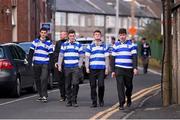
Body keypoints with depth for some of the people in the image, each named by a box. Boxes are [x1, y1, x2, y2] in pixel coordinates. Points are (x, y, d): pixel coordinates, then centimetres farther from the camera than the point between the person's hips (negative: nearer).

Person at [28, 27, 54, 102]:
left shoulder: (49, 43, 5)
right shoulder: (35, 41, 9)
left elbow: (51, 54, 5)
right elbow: (31, 52, 8)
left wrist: (50, 64, -3)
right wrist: (30, 61, -2)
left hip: (45, 64, -3)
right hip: (36, 63, 3)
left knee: (44, 79, -15)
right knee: (37, 79, 6)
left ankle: (44, 96, -13)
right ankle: (41, 95, 17)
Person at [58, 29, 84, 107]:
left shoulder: (78, 45, 7)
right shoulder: (64, 45, 10)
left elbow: (81, 56, 7)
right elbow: (61, 56, 9)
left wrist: (79, 66, -3)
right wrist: (59, 65, 1)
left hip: (75, 67, -2)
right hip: (67, 68, 2)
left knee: (75, 83, -12)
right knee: (68, 85, 4)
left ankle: (74, 101, -5)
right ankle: (69, 101, 12)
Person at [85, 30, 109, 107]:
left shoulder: (104, 47, 11)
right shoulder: (90, 47, 10)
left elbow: (106, 58, 10)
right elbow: (87, 57, 7)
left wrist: (107, 68, 2)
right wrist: (87, 68, -3)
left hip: (101, 69, 0)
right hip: (92, 69, 0)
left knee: (101, 85, -8)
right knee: (93, 86, 0)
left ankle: (101, 100, 11)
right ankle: (94, 102, 6)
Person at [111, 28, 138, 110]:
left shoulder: (131, 44, 4)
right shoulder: (116, 45, 10)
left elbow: (134, 56, -2)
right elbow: (113, 58, 13)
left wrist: (135, 67, -13)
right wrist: (113, 70, 8)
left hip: (129, 69, 0)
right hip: (119, 68, 0)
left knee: (129, 86, 9)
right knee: (120, 86, -10)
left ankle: (128, 99, 35)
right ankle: (121, 104, -11)